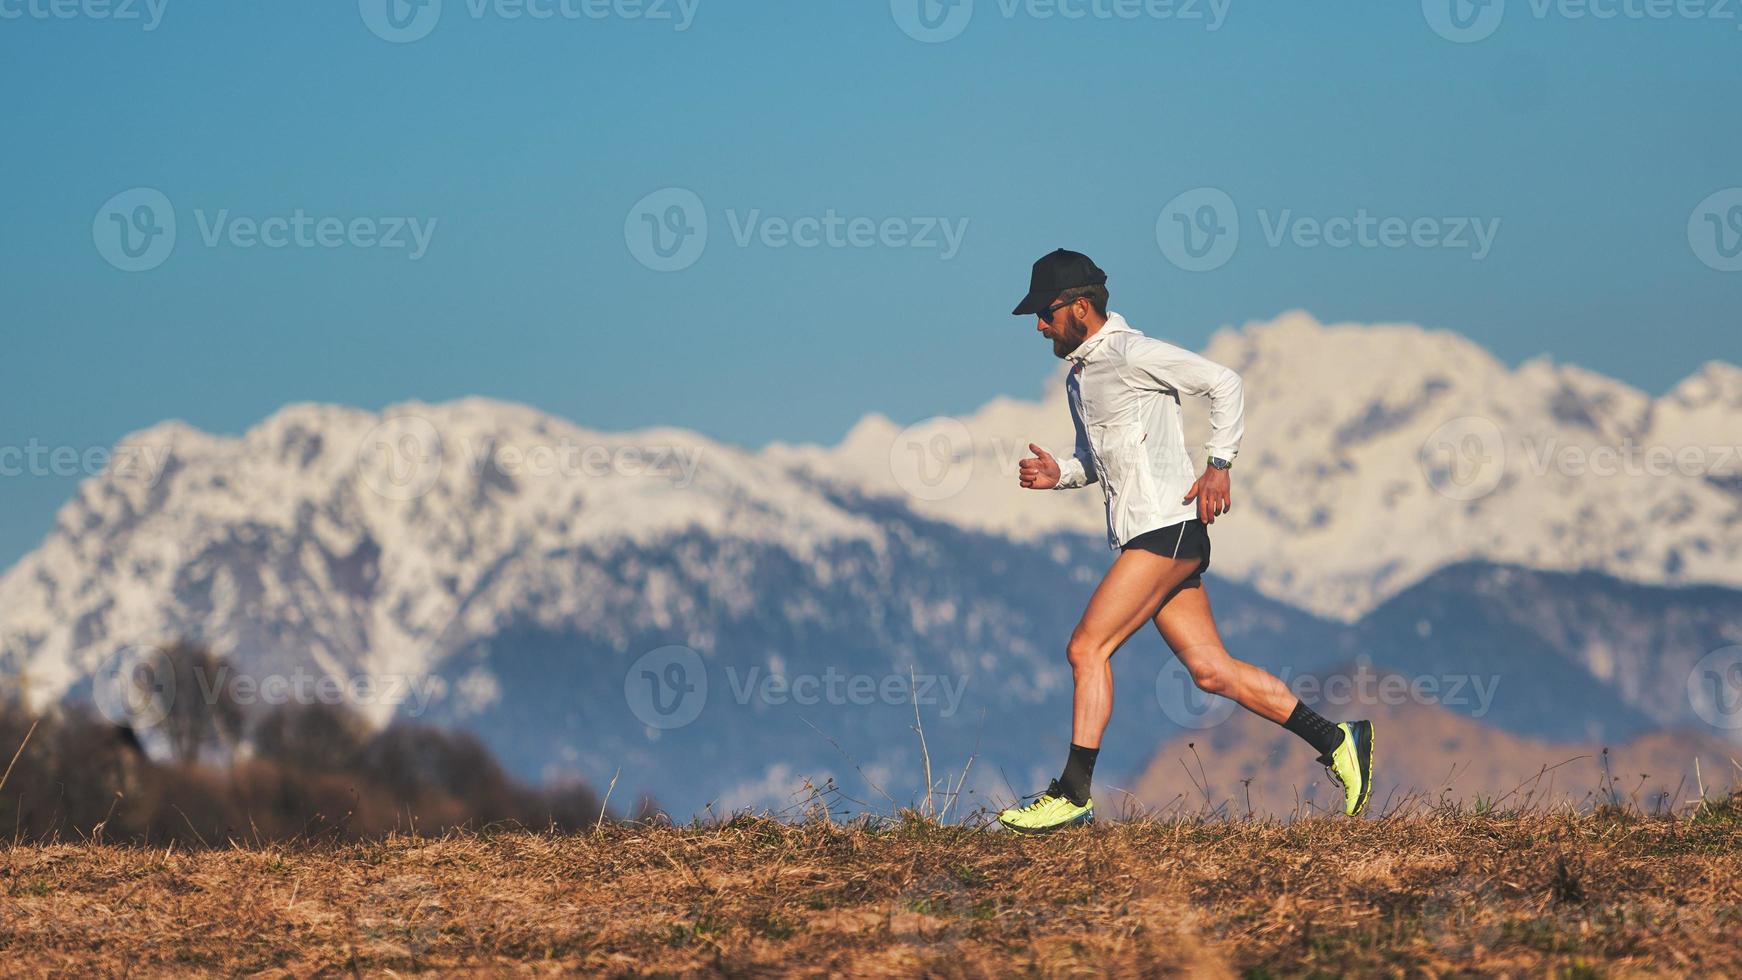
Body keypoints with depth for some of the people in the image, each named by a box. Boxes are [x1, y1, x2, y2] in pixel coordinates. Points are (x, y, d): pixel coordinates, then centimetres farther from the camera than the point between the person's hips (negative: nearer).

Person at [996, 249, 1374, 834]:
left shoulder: (1130, 353, -9)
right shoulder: (1078, 378, 19)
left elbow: (1224, 384, -8)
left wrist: (1219, 465, -13)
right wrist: (1057, 474, 8)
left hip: (1167, 528, -9)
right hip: (1140, 538, 9)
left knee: (1087, 648, -12)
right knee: (1210, 670, 5)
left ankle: (1073, 795, -9)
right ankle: (1337, 743, 10)